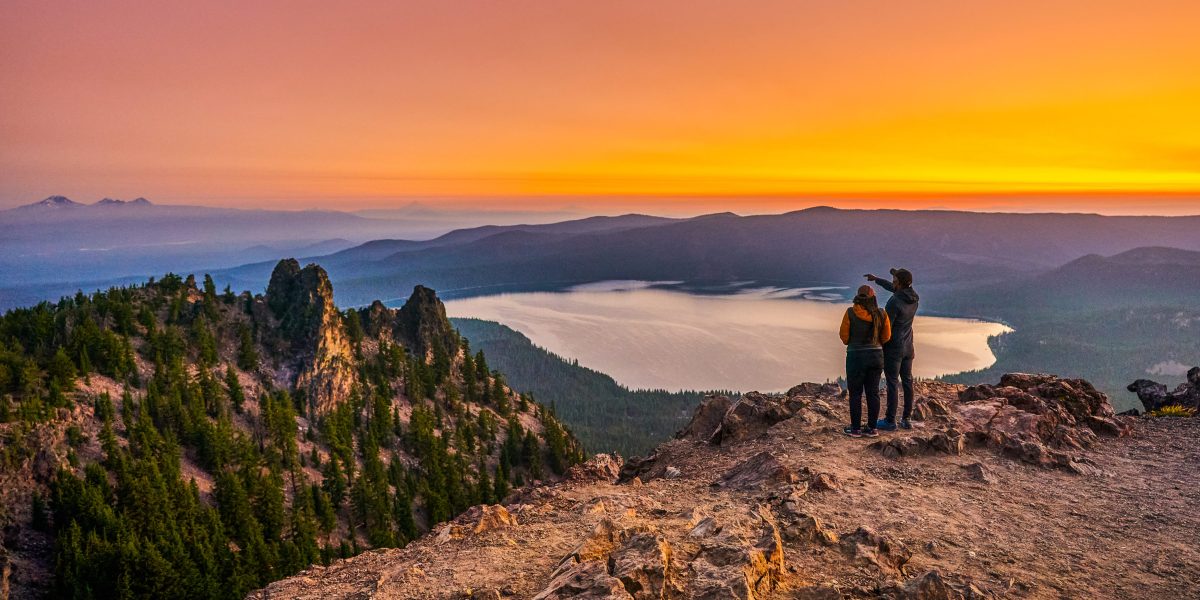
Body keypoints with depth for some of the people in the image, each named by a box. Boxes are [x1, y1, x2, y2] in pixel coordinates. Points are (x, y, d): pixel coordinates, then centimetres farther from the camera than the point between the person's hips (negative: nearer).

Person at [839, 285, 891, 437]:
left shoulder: (851, 313, -12)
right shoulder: (881, 314, -3)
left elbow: (844, 335, -5)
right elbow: (886, 336, 5)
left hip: (856, 356, -3)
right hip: (876, 355, 3)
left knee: (855, 393, 6)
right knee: (873, 392, 10)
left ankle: (856, 428, 9)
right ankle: (871, 428, 14)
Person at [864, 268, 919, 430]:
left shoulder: (894, 302, -24)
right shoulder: (914, 298, 1)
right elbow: (894, 289, 21)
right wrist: (876, 279, 24)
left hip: (893, 348, -7)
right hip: (907, 347, 7)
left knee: (892, 384, -2)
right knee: (907, 382, 12)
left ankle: (890, 421, 5)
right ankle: (906, 419, 18)